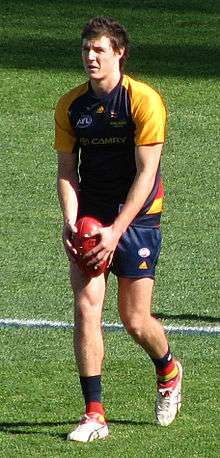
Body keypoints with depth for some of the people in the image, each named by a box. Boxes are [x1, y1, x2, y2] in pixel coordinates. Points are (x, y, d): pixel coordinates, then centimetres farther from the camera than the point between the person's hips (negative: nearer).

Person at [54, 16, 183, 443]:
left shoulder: (144, 101, -13)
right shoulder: (70, 106, 0)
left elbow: (146, 173, -15)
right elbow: (66, 170, 5)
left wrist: (116, 230, -21)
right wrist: (70, 220, -12)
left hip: (137, 216, -3)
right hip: (91, 219, 3)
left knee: (135, 321, -1)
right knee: (85, 307, -13)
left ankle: (168, 369, 34)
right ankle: (94, 414, -10)